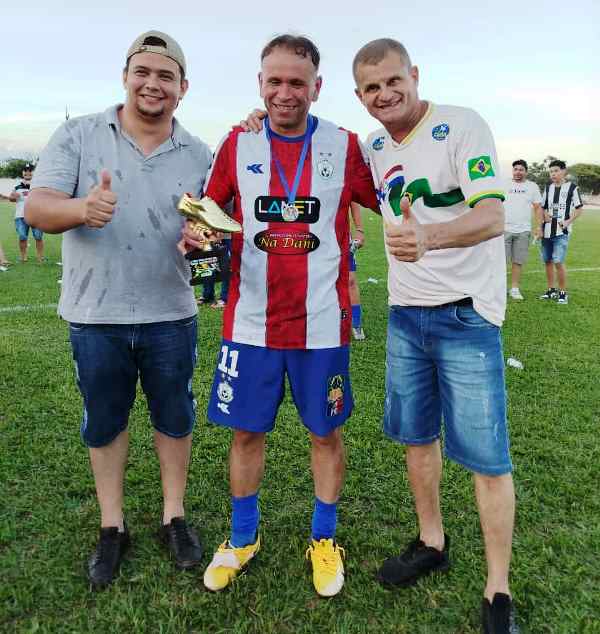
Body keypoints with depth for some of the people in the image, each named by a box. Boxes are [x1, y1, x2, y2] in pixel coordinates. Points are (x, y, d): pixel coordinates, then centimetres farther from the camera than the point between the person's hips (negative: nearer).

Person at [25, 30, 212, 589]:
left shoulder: (198, 155, 3)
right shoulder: (77, 136, -2)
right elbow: (36, 208, -11)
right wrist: (83, 209, -34)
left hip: (170, 316, 1)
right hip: (95, 317, -1)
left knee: (174, 419, 13)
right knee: (103, 423, 13)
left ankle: (174, 518, 34)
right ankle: (112, 528, 32)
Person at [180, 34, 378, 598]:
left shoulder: (345, 146, -2)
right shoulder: (237, 143, 3)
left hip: (321, 323, -1)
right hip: (250, 320, 2)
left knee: (325, 432, 11)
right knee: (246, 431, 11)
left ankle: (323, 539, 34)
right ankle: (242, 538, 35)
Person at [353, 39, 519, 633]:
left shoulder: (462, 126, -10)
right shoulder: (372, 149, 8)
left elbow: (493, 217, -22)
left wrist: (428, 236, -43)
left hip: (466, 315, -6)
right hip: (405, 313, 6)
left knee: (485, 455, -1)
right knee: (416, 435, 15)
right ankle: (431, 541, 35)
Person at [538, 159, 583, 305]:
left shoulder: (572, 187, -2)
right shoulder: (548, 187, 10)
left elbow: (579, 208, 1)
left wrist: (568, 221, -11)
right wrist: (544, 216, 0)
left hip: (562, 232, -5)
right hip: (547, 231, 5)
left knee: (558, 262, -13)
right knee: (547, 261, 10)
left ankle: (563, 292, 0)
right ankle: (551, 290, 25)